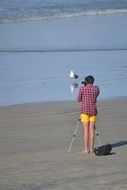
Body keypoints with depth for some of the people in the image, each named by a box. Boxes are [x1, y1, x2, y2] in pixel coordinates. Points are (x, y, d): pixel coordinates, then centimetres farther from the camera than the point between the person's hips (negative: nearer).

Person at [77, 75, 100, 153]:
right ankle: (91, 148, 4)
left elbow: (79, 100, 4)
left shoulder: (82, 88, -5)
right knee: (92, 129, 5)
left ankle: (86, 149, -2)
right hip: (93, 110, 3)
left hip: (85, 110, -2)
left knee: (86, 129, -1)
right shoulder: (96, 88, 4)